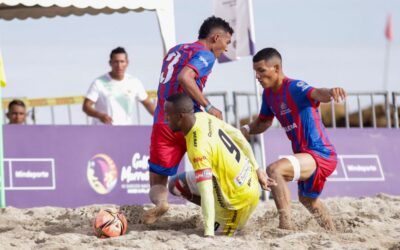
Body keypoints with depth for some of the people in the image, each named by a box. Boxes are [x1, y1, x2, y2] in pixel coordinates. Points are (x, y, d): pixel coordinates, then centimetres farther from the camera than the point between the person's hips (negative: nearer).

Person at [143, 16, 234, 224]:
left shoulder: (174, 50, 22)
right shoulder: (205, 54, -2)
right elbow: (184, 78, -21)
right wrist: (208, 107, -15)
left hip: (162, 124, 5)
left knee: (157, 183, 9)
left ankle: (160, 201, -25)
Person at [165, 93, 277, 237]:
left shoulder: (198, 149, -33)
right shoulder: (204, 117, -8)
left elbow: (206, 194, -35)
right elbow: (237, 136, 6)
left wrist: (209, 234, -35)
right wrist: (256, 169, 16)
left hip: (239, 198, -8)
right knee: (176, 185, 10)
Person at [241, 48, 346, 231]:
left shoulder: (294, 88, -20)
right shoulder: (268, 94, 6)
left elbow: (316, 94, -41)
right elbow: (263, 122, 21)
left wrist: (330, 93, -64)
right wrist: (247, 129, 0)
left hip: (320, 154, -11)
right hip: (306, 154, 11)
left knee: (274, 170, -32)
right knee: (308, 199, 33)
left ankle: (286, 227, -34)